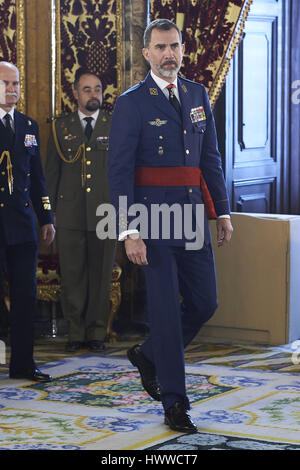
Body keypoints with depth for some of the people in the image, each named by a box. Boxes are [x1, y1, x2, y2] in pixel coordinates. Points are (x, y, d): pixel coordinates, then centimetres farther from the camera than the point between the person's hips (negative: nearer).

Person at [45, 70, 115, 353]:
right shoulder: (60, 127, 9)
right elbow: (51, 172, 11)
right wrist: (50, 211, 5)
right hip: (70, 214, 1)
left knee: (101, 275, 3)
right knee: (72, 275, 1)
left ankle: (96, 333, 12)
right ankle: (75, 333, 11)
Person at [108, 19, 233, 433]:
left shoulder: (198, 96, 11)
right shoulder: (131, 103, -6)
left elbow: (211, 158, 15)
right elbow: (119, 170, -10)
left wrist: (223, 211, 9)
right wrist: (129, 231, -17)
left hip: (193, 212, 6)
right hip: (153, 212, -6)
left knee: (204, 302, 8)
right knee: (166, 306, -2)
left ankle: (149, 354, 33)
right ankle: (174, 403, 8)